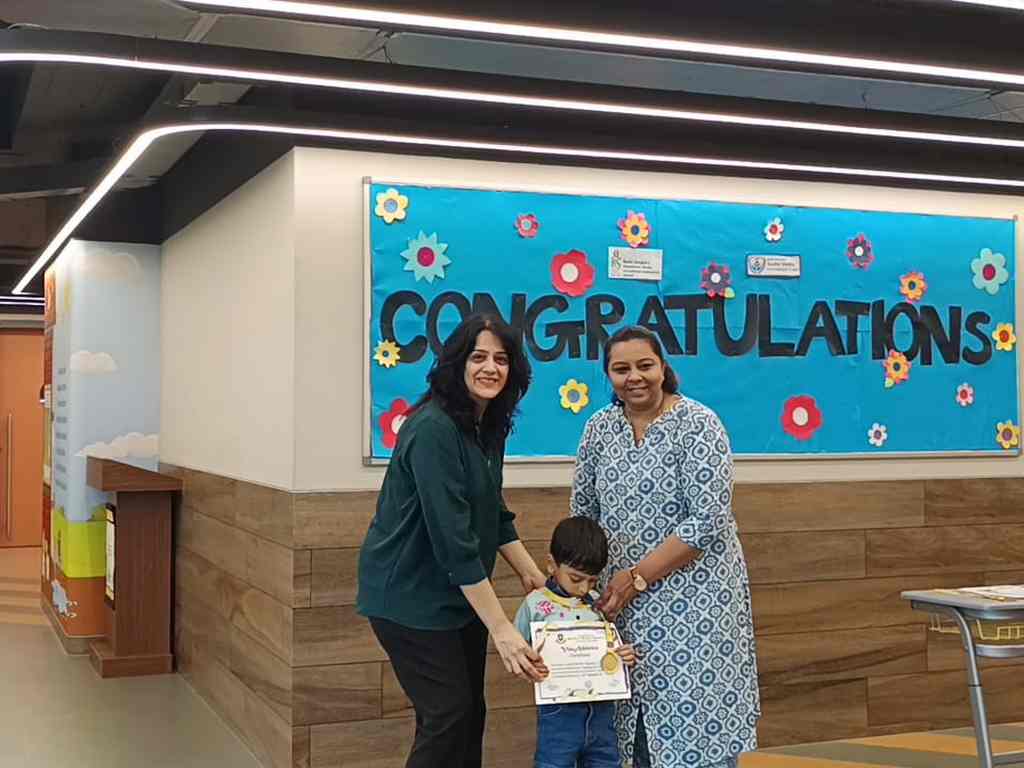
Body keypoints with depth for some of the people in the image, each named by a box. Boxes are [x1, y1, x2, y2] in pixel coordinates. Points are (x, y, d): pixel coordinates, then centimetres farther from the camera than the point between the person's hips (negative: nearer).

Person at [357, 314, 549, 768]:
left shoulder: (489, 426, 4)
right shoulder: (433, 429, -24)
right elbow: (452, 537, -29)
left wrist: (532, 574, 5)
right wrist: (502, 629, -30)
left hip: (460, 592, 9)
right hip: (411, 594, -9)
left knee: (470, 712, 14)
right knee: (448, 715, -5)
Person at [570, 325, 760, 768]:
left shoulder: (697, 425, -11)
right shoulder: (600, 428, 6)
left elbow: (708, 521, -17)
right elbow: (583, 515, 12)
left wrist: (637, 576, -16)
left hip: (692, 593, -5)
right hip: (625, 600, 5)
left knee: (693, 714, -5)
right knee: (640, 718, 8)